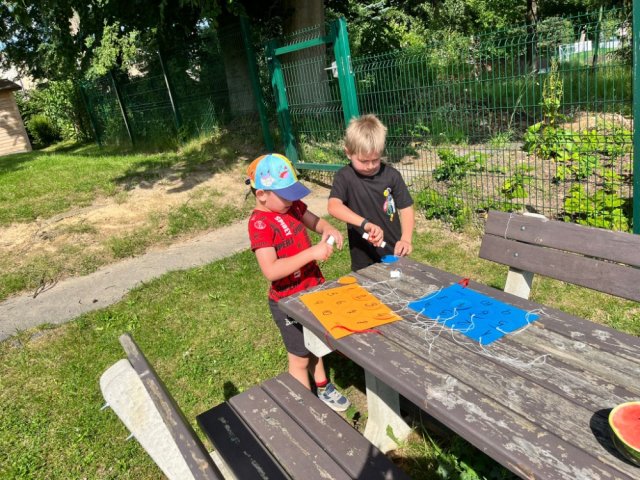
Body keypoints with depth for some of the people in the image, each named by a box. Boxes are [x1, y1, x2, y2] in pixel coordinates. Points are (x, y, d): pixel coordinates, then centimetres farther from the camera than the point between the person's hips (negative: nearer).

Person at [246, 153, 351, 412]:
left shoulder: (291, 205, -3)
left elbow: (315, 221, 13)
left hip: (313, 289, 7)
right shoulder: (260, 224, -25)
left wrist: (328, 229, -10)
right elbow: (270, 271, -35)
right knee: (300, 358, 13)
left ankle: (323, 388, 50)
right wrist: (312, 253, -36)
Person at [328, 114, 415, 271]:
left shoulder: (391, 175, -6)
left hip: (394, 254, 2)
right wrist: (365, 224, -39)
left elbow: (406, 208, -1)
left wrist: (406, 239, -17)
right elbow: (333, 206, -27)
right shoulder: (345, 177, -11)